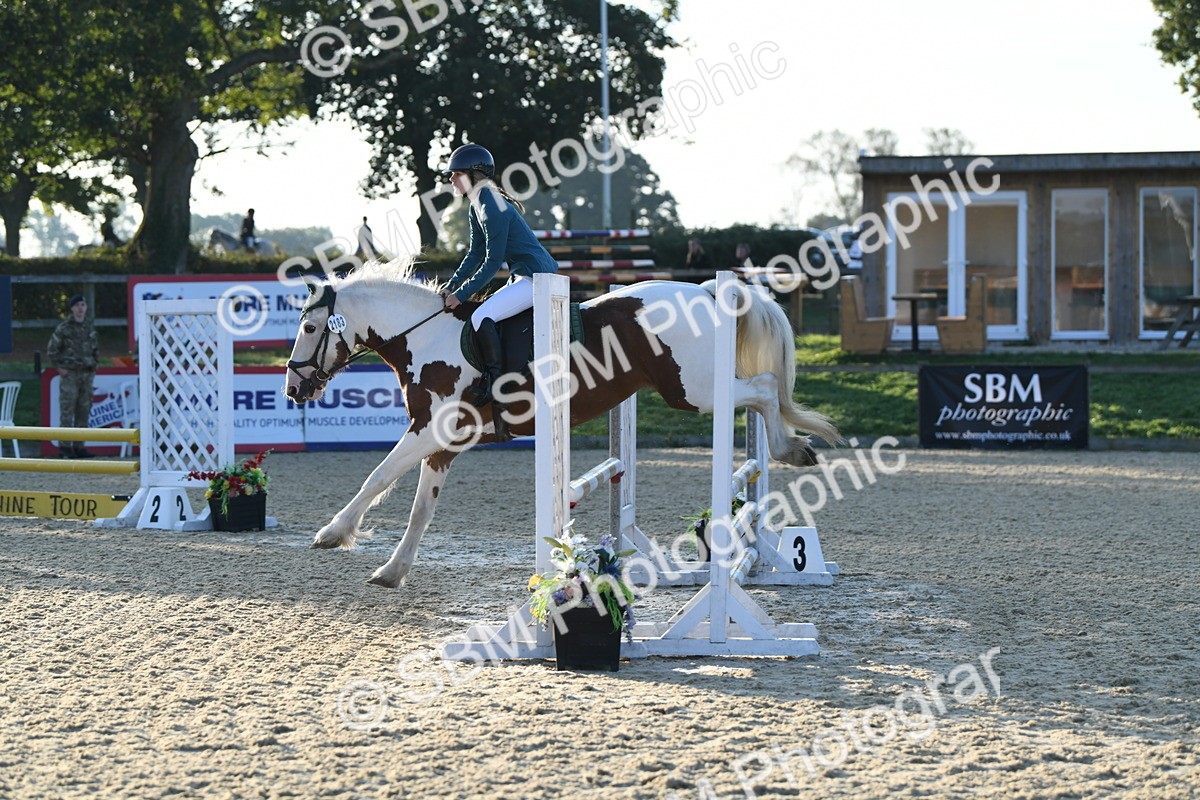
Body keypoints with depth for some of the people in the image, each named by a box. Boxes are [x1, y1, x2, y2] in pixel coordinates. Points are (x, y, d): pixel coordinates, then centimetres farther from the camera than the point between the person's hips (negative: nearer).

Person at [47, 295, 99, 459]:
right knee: (67, 412, -7)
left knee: (83, 411, 6)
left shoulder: (89, 327, 12)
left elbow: (95, 349, 26)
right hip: (69, 374, -6)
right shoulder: (63, 328, -4)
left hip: (87, 374, 6)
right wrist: (59, 367, -6)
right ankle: (64, 448, -5)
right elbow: (52, 350, -2)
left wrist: (94, 366, 16)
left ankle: (79, 446, 12)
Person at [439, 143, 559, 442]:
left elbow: (492, 262, -20)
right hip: (525, 278, 11)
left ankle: (495, 384, -20)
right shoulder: (477, 208, 14)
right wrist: (450, 287, 8)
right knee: (484, 316, 17)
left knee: (481, 317, -23)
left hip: (536, 278, -11)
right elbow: (476, 254, 18)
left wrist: (462, 294, -16)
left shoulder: (492, 207, -18)